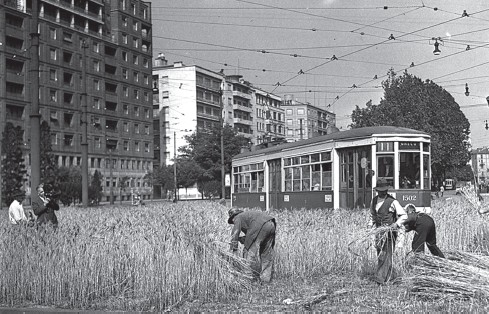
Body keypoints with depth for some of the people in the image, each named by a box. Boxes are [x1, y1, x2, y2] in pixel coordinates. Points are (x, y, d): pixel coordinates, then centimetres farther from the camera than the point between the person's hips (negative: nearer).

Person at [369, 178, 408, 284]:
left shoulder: (392, 202, -9)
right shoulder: (374, 200, 9)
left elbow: (404, 215, -6)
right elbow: (372, 215, 24)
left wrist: (396, 224, -20)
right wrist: (372, 225, 12)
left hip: (389, 230, -6)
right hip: (378, 230, 6)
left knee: (386, 254, -10)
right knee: (379, 254, 8)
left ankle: (381, 278, -11)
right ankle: (387, 275, 20)